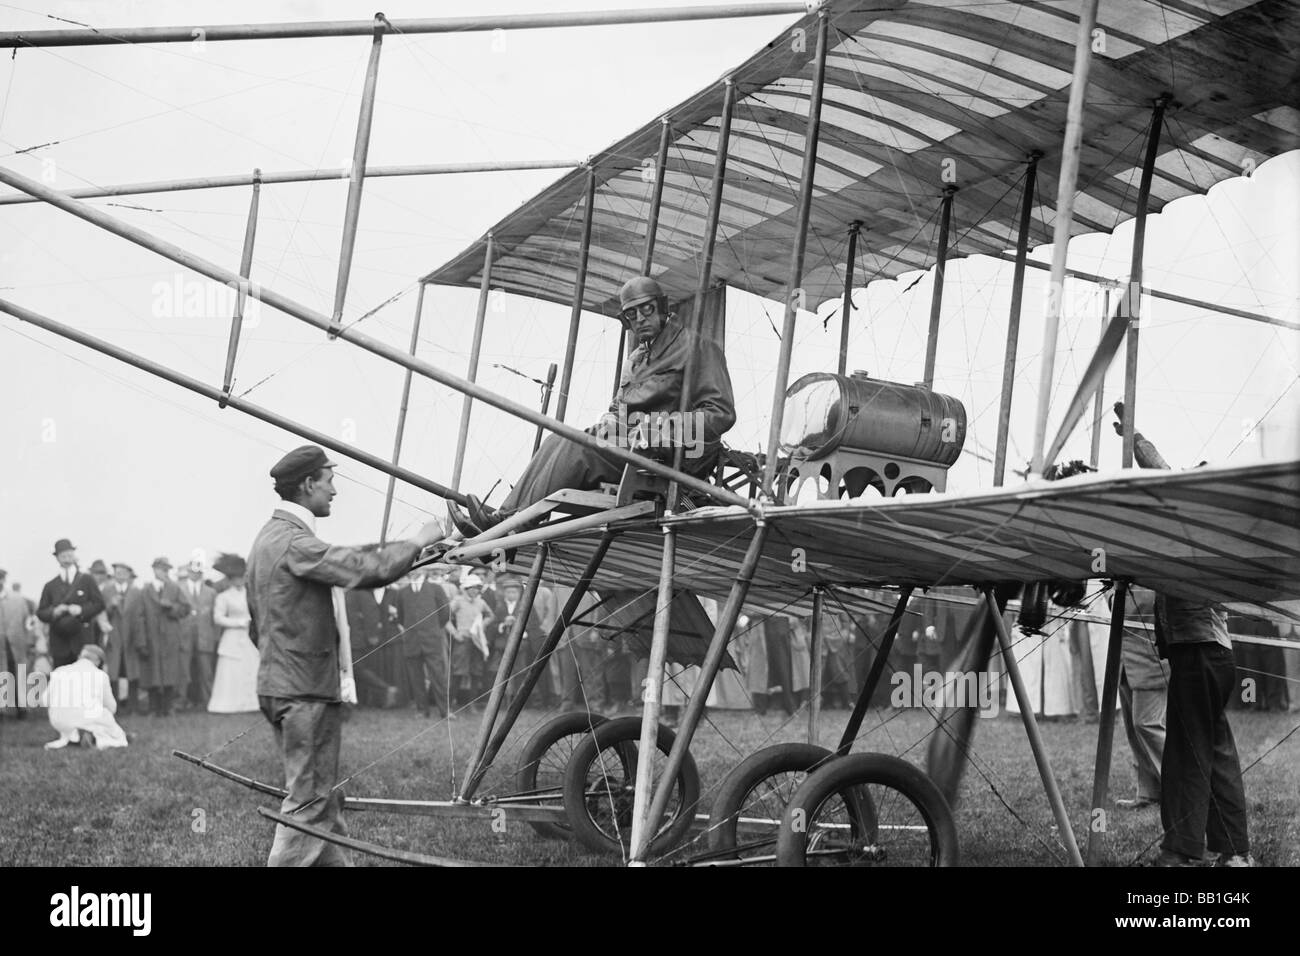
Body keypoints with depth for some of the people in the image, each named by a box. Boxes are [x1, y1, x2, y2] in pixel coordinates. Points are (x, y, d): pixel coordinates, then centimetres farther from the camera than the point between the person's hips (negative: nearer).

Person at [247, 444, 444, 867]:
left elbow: (256, 627, 22)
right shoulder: (295, 543, -17)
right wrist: (418, 542, -13)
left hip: (276, 684, 10)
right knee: (309, 800, -4)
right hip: (306, 689, -10)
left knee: (324, 797, 15)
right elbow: (368, 569, -26)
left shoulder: (268, 538, 16)